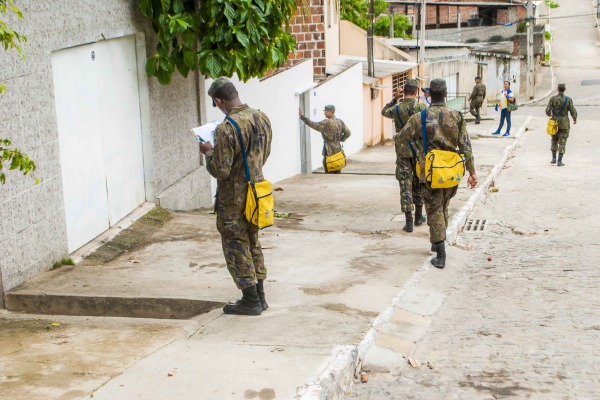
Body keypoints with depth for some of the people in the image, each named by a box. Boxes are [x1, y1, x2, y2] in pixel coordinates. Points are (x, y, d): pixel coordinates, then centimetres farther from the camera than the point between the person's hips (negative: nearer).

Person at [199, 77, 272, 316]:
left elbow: (221, 170, -22)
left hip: (234, 199, -8)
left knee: (236, 247, 4)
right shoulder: (261, 118, 2)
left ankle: (251, 301, 10)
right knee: (253, 244, 18)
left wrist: (208, 153, -4)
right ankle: (259, 296, 25)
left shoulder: (226, 129, -23)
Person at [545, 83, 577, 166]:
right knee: (562, 142, 3)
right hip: (564, 124, -2)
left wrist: (549, 114, 15)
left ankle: (554, 158, 16)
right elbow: (573, 111, -7)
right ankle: (559, 161, 0)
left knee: (554, 140, 21)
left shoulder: (552, 99, -8)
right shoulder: (568, 100, -11)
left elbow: (548, 110, -10)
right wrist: (575, 119, 14)